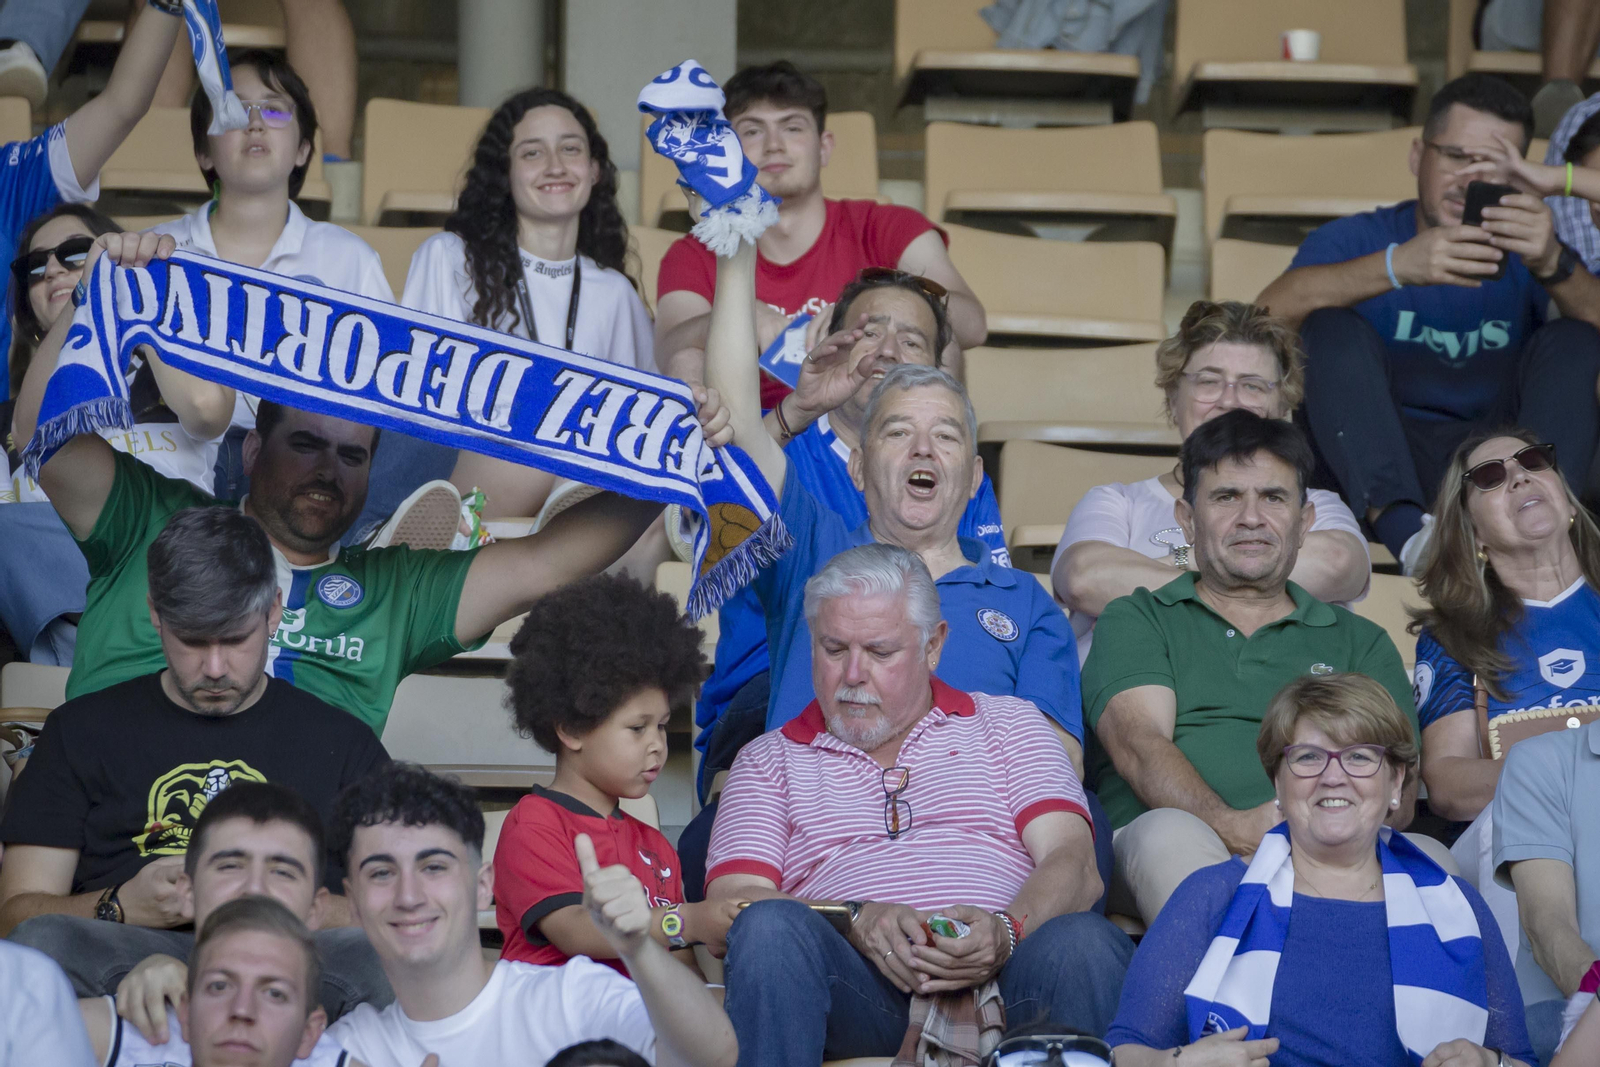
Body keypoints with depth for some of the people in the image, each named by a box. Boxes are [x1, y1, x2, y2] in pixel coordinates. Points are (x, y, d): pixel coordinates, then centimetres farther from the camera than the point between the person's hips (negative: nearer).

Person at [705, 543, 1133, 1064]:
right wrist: (854, 921, -14)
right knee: (769, 926, -33)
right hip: (855, 988, 0)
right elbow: (729, 904, 6)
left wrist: (1006, 931, -17)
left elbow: (1076, 867, 7)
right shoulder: (768, 760, 23)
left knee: (1083, 940, -35)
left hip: (1003, 971, 0)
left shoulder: (1009, 723, 23)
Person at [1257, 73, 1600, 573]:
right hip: (1374, 467, -1)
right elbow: (1268, 313, -17)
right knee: (1332, 329, -21)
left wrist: (1552, 266, -33)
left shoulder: (1526, 252, 11)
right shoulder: (1354, 240, 6)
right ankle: (1407, 532, -43)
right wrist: (1396, 266, -32)